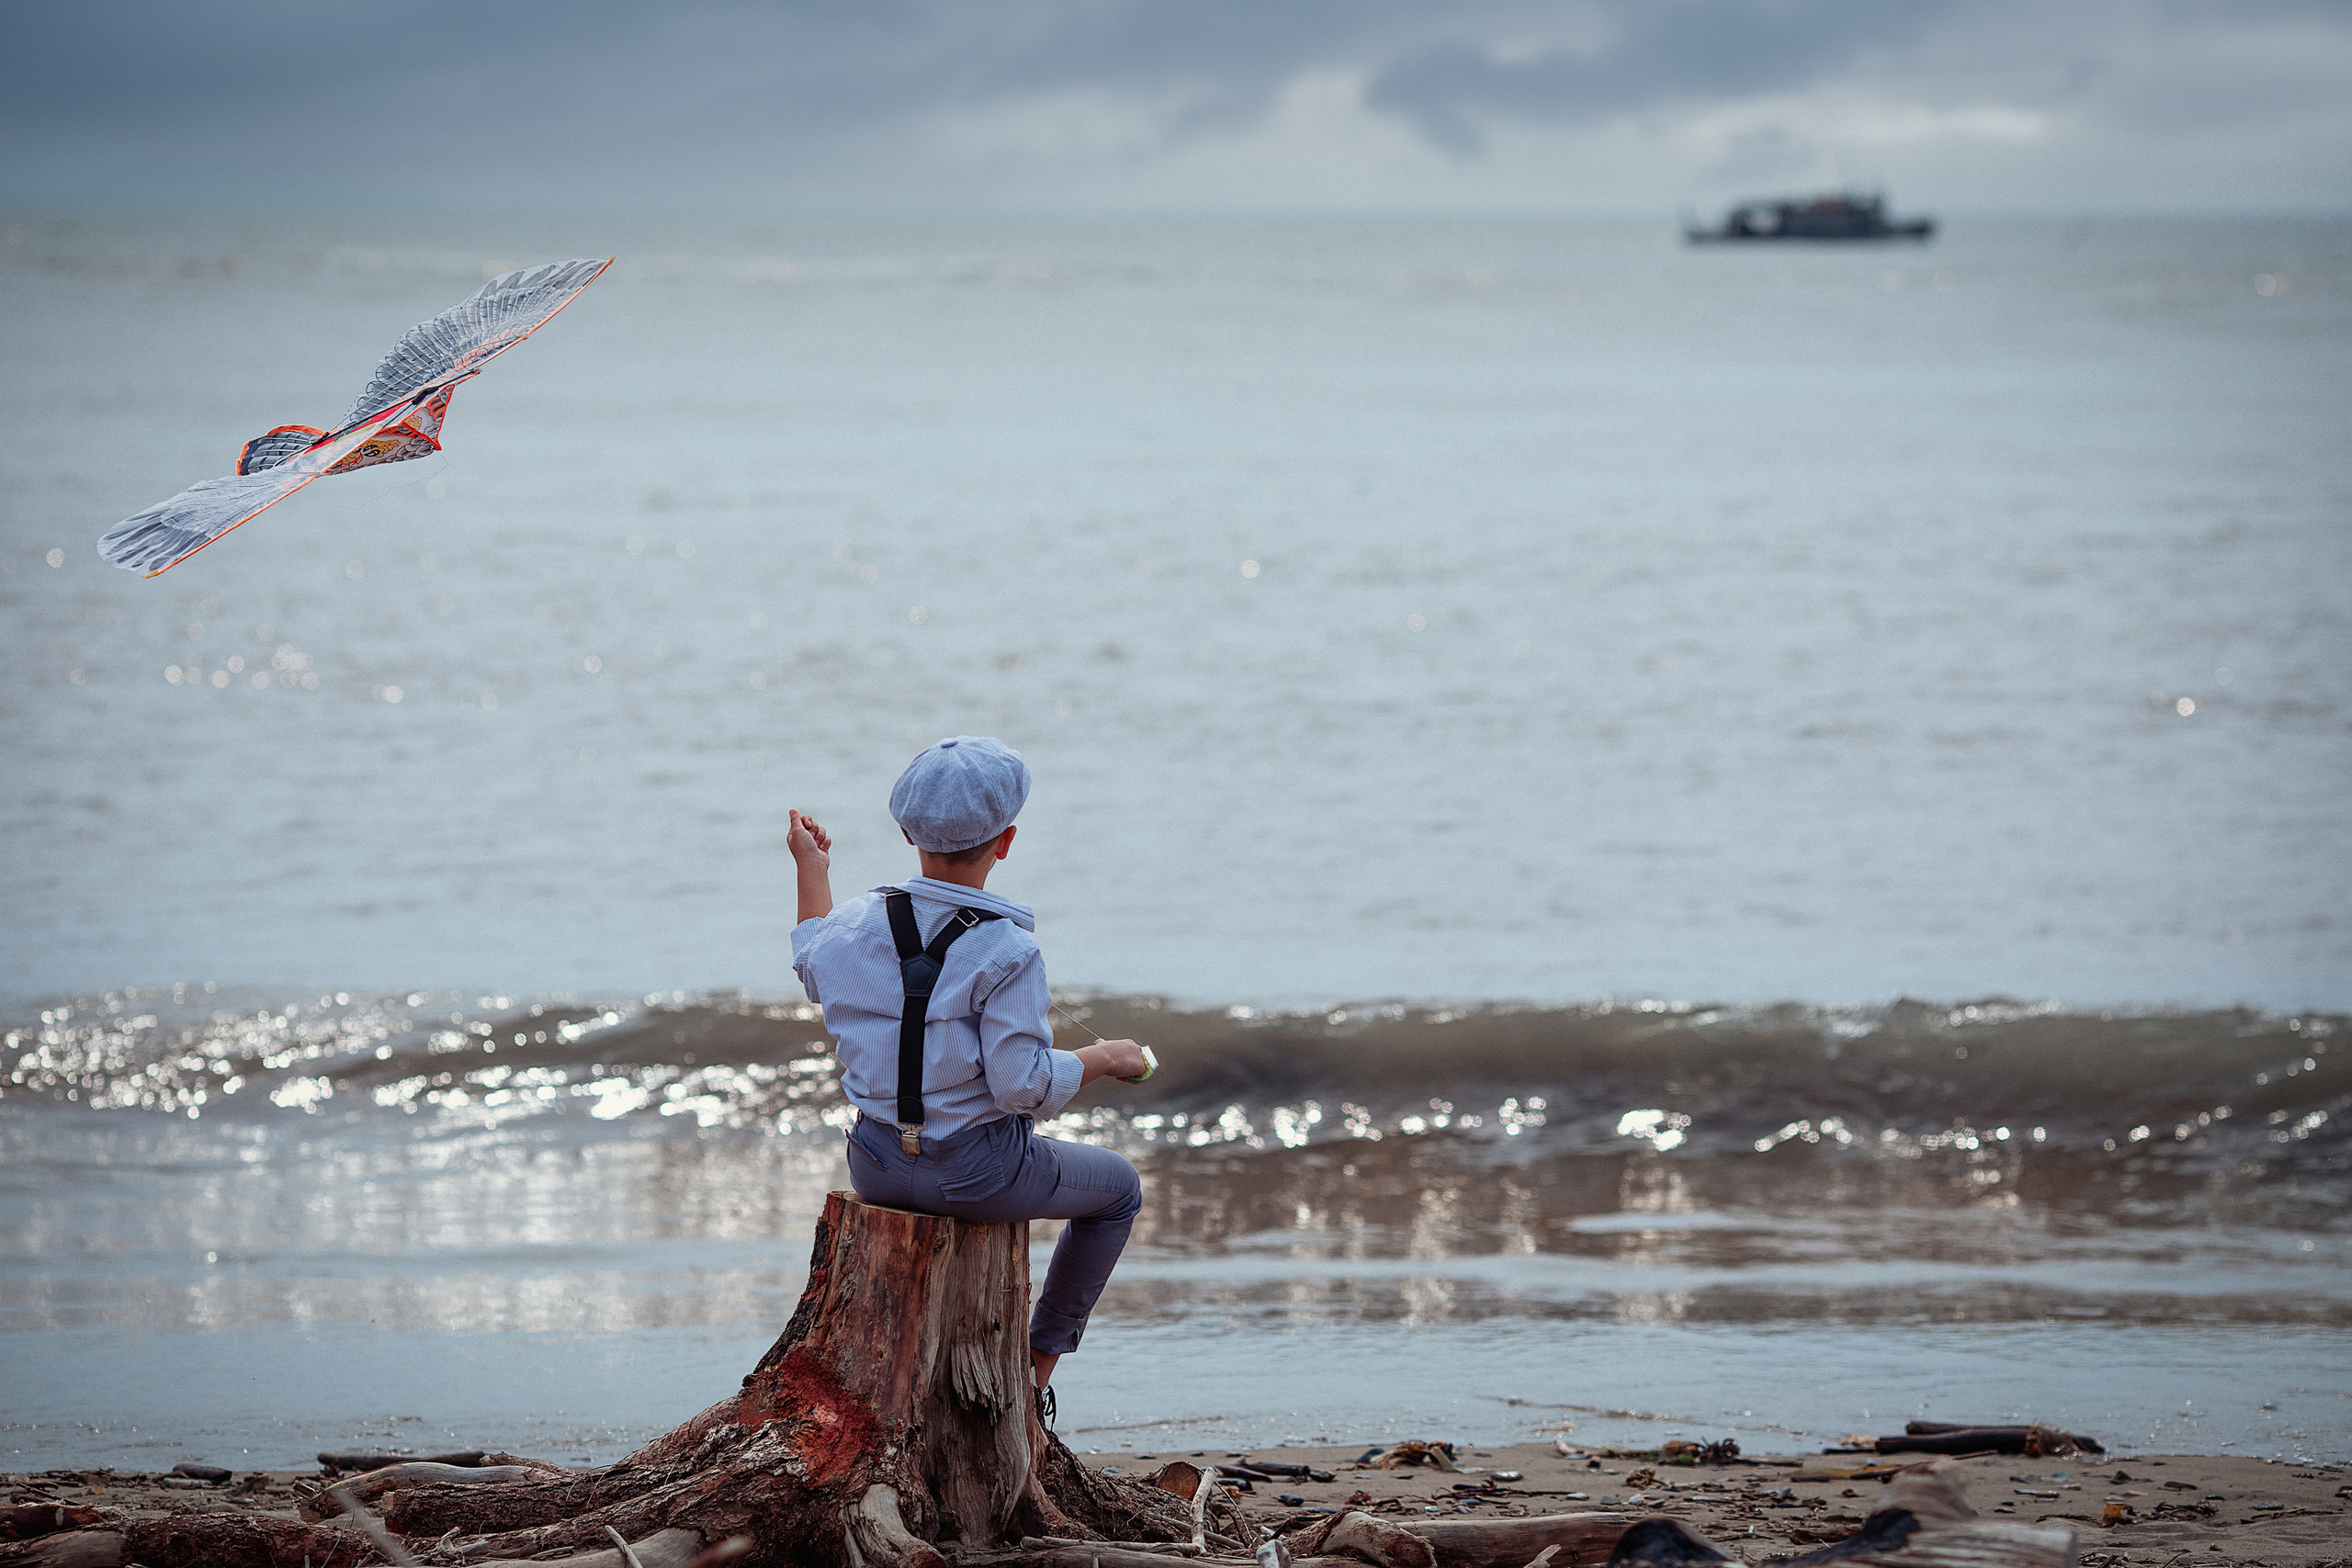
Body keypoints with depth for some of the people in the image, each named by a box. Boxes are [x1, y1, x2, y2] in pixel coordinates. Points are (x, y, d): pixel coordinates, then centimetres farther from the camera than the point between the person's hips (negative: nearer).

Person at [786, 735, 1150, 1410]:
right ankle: (1037, 1368, 26)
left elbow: (814, 969, 18)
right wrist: (1101, 1058, -7)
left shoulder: (857, 924, -6)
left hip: (877, 1167, 6)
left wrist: (811, 872, 30)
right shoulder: (1003, 953, -23)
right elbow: (1022, 1084, -24)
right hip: (978, 1171, -6)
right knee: (1118, 1188, 23)